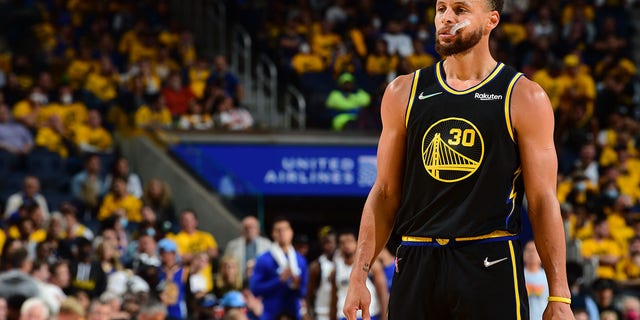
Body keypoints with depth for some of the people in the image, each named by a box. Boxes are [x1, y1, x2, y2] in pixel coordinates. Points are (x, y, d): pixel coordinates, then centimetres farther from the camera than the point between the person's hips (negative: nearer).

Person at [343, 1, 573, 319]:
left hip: (490, 269, -3)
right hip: (416, 266, 3)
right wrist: (359, 276, 4)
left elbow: (543, 201, -1)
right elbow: (385, 193, 13)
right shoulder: (403, 92, 11)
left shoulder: (524, 98, 2)